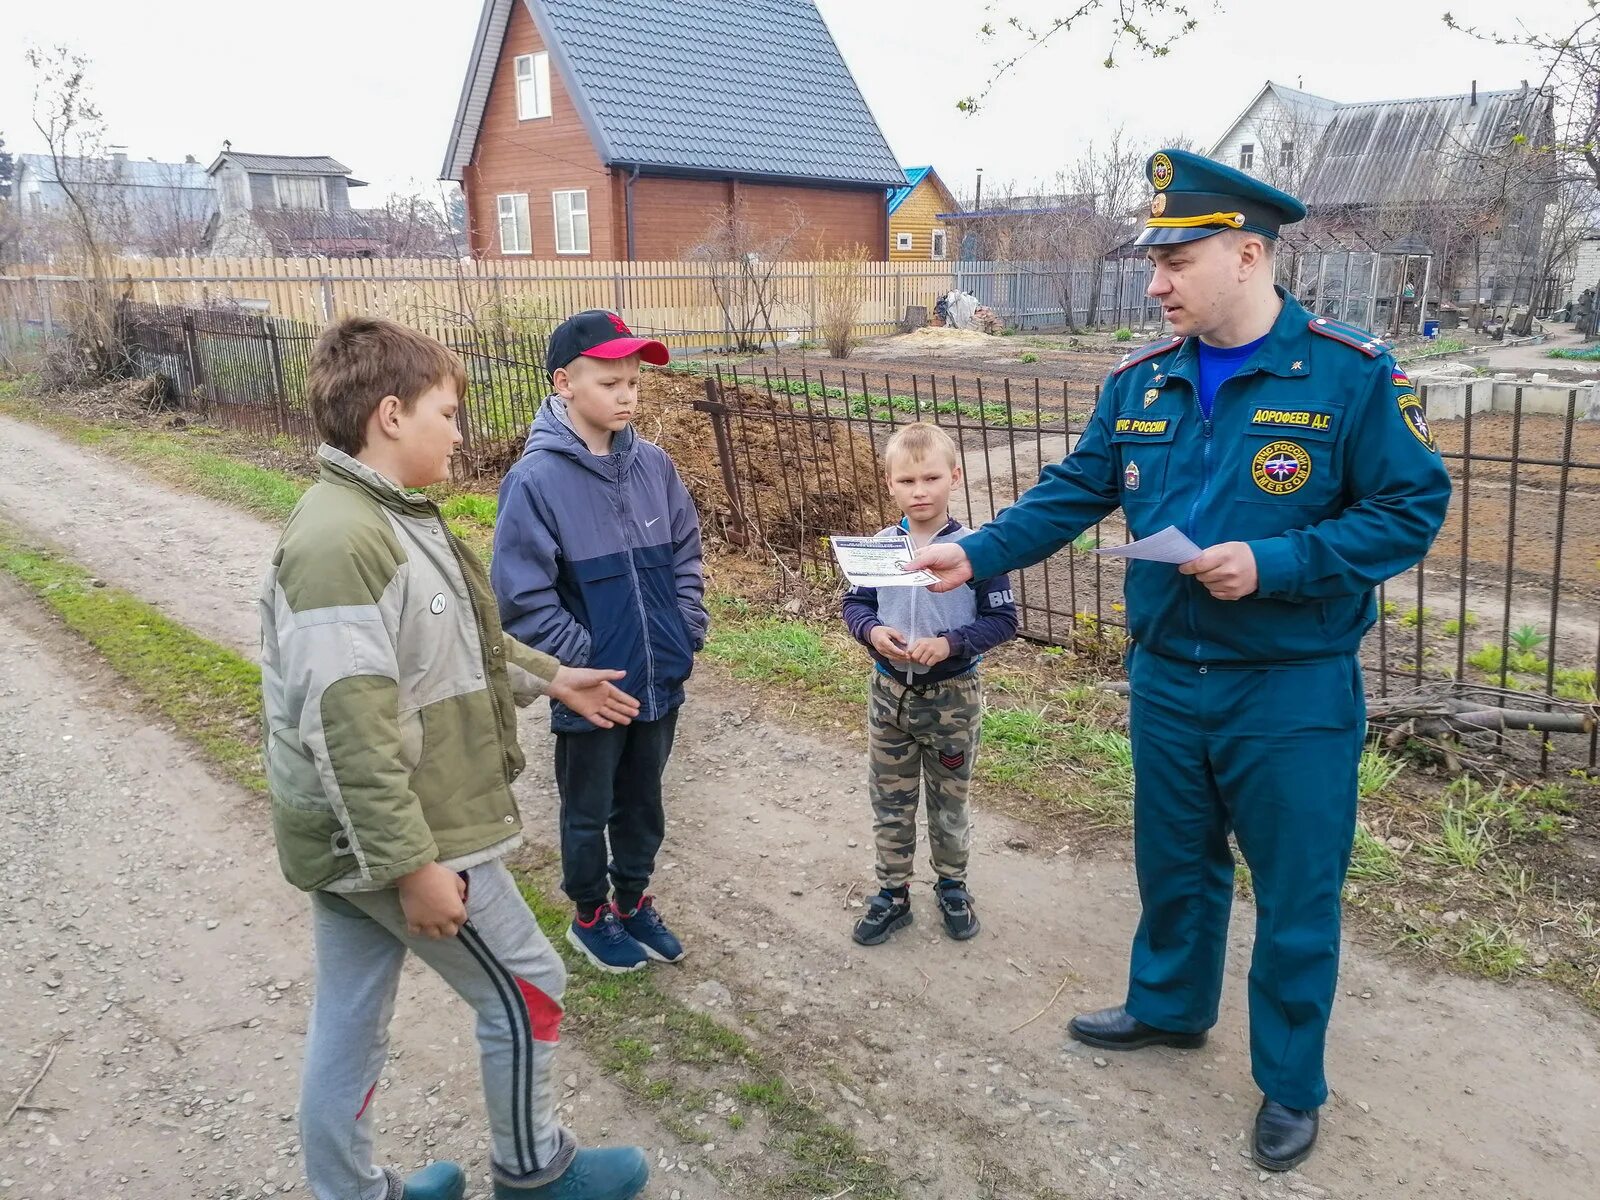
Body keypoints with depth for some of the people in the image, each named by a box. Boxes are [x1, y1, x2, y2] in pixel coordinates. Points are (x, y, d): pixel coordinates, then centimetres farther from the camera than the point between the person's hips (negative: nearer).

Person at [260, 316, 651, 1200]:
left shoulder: (388, 516, 8)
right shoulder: (341, 540, -25)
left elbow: (451, 639, 21)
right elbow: (348, 728, -28)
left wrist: (549, 676, 26)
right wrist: (414, 863, -24)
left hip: (360, 835, 9)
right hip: (396, 836, -9)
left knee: (350, 1024, 20)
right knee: (525, 986, 9)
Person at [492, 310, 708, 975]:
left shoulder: (653, 464, -1)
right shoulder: (536, 479, -17)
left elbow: (685, 552, 10)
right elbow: (523, 596, -17)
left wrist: (688, 632, 2)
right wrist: (582, 661, -16)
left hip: (661, 682, 5)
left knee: (643, 803, 21)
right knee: (588, 812, 16)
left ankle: (633, 899, 43)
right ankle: (591, 915, 38)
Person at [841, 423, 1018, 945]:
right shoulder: (878, 546, -4)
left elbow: (1003, 620, -11)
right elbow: (854, 604, 4)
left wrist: (950, 643, -25)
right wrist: (872, 631, -18)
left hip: (952, 696, -2)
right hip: (889, 692, 3)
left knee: (949, 800, 16)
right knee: (889, 802, 14)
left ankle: (952, 885, 37)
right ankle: (892, 893, 31)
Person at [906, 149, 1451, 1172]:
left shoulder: (1350, 375, -13)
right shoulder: (1142, 382, 1)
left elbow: (1413, 507, -13)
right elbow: (1073, 494, 4)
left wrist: (1274, 564, -24)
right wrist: (979, 554, -7)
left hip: (1294, 692, -4)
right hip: (1167, 677, 5)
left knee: (1296, 894, 10)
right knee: (1174, 864, 21)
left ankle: (1292, 1086, 31)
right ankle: (1170, 1006, 46)